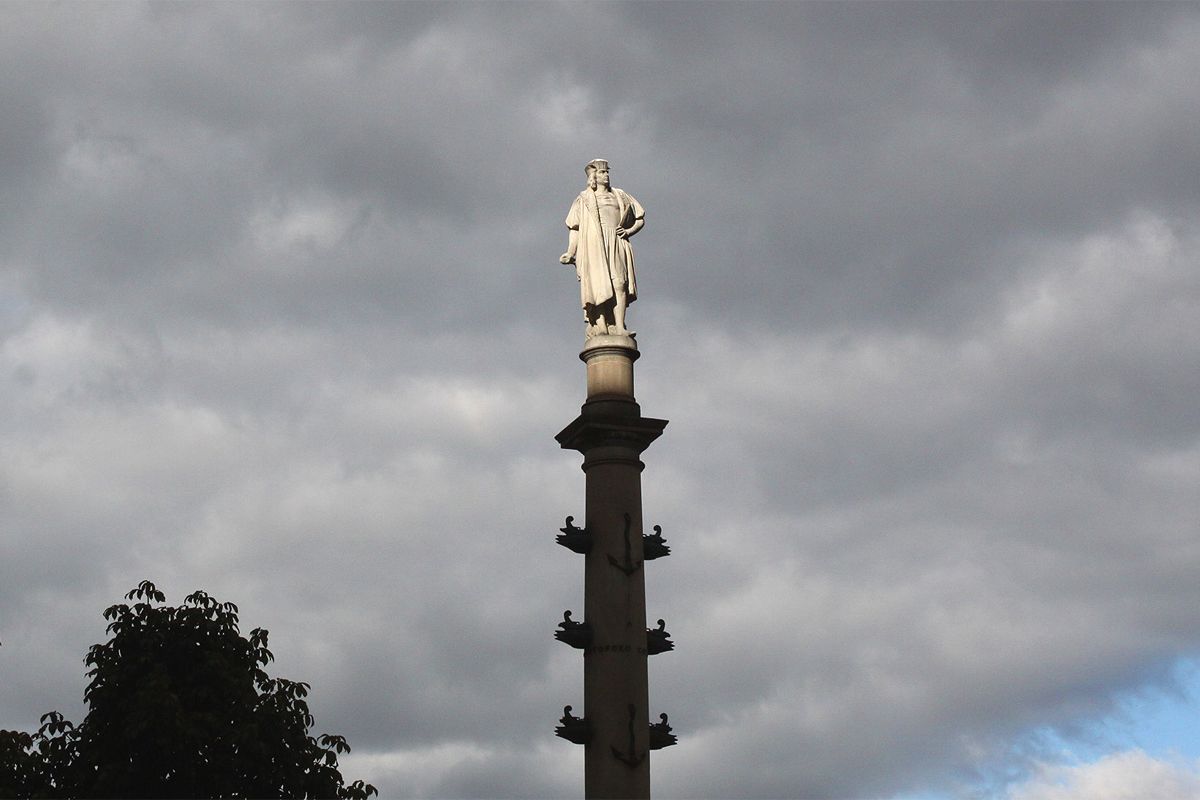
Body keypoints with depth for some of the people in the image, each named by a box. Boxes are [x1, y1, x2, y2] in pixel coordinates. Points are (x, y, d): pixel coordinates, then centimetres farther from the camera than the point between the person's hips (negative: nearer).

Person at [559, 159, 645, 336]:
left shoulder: (620, 196, 25)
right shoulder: (584, 199, 19)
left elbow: (640, 219, 27)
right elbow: (574, 228, 11)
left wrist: (628, 231, 7)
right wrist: (571, 252, -3)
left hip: (616, 245, 2)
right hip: (593, 245, -1)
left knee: (619, 283, -17)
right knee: (599, 284, -16)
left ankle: (619, 326, -25)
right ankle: (600, 324, -23)